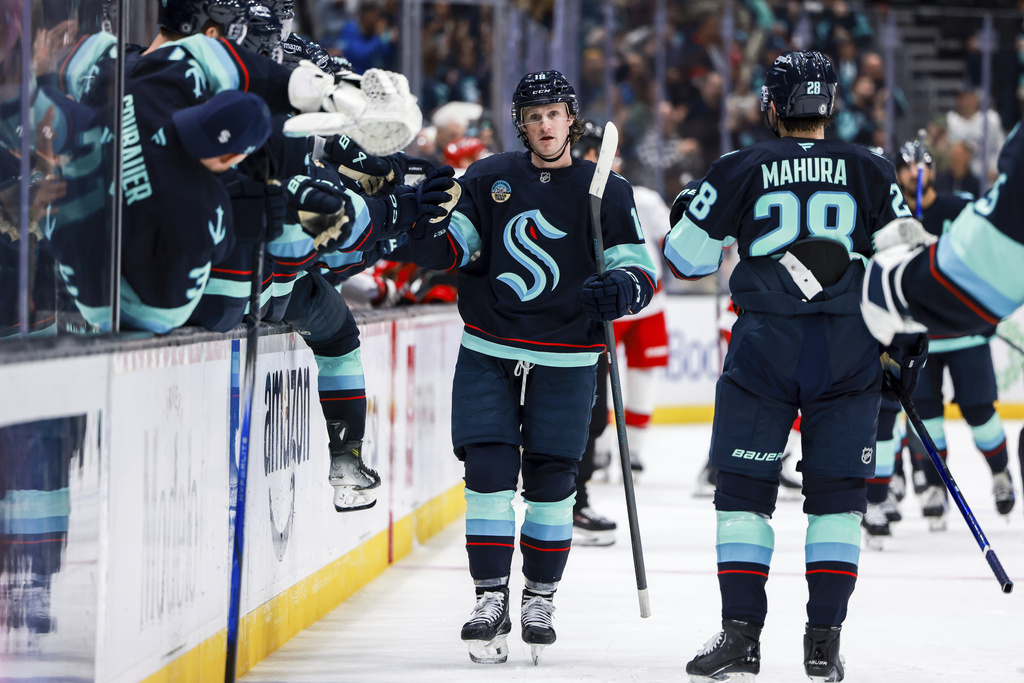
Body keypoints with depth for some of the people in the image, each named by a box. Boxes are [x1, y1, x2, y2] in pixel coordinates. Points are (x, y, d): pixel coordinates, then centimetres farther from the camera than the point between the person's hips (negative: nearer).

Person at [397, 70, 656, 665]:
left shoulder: (605, 191, -1)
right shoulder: (489, 179, 5)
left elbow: (640, 269, -3)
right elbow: (446, 250, 6)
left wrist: (623, 290, -25)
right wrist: (425, 225, -15)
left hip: (564, 363, -1)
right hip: (488, 355, 1)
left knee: (550, 482, 2)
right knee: (489, 469, -7)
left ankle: (542, 598, 17)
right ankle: (491, 598, -3)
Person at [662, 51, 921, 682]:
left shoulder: (740, 170, 1)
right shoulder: (872, 171, 4)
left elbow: (688, 260, 7)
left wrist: (684, 221, 29)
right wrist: (909, 344, 16)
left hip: (764, 351, -1)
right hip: (850, 357, 1)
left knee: (745, 489, 6)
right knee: (838, 494, 6)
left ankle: (741, 632, 1)